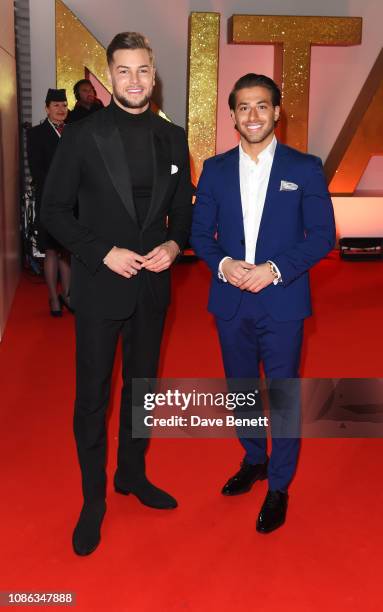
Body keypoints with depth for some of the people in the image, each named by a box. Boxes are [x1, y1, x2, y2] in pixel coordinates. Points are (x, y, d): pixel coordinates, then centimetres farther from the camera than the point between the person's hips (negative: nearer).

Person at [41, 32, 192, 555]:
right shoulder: (83, 136, -8)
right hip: (100, 284, -4)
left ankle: (133, 474, 38)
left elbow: (183, 209, 11)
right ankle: (93, 498, 23)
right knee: (93, 395, 5)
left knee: (141, 385, 17)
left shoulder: (173, 138, 4)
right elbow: (54, 210, -7)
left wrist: (174, 243, -9)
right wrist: (104, 253, -17)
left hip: (153, 285, 4)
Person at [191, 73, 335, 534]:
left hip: (282, 304, -3)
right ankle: (254, 460, 41)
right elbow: (200, 232, 6)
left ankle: (279, 486, 23)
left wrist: (274, 269, -18)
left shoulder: (305, 168, -2)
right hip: (230, 302, 3)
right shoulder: (215, 169, 6)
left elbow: (322, 234, -5)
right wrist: (223, 264, -14)